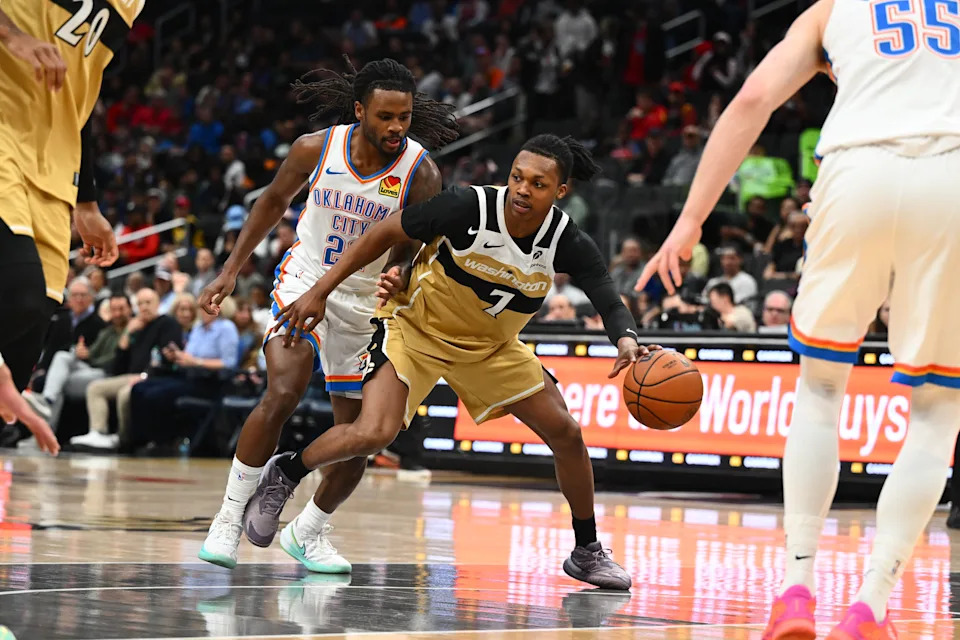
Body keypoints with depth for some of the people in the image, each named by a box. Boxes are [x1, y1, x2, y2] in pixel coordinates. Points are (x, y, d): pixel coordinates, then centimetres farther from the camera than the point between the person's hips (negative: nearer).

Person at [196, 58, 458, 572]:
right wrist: (230, 271, 6)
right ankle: (230, 514, -10)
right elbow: (273, 202, 6)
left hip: (368, 299, 1)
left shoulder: (420, 172, -17)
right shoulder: (317, 148, -13)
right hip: (305, 279, -1)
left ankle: (311, 530, 30)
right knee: (282, 394, -24)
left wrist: (402, 275, -42)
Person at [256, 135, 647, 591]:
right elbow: (387, 232, -17)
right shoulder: (469, 207, -28)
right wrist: (320, 293, -18)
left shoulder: (568, 244, -20)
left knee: (566, 434, 1)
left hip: (492, 346, 4)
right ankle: (283, 476, 4)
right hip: (418, 326, -4)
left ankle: (587, 553, 20)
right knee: (373, 434, -24)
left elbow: (609, 301, -20)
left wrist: (626, 341, -45)